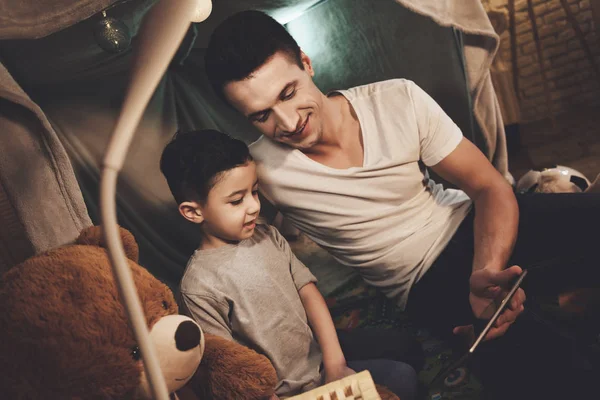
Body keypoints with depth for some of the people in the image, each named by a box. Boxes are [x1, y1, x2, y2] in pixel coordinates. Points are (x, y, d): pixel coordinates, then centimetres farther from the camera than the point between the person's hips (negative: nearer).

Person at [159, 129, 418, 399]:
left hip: (321, 364, 7)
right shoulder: (199, 287, -19)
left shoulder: (267, 236, 1)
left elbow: (308, 292, 1)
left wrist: (335, 361, -7)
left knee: (403, 375, 3)